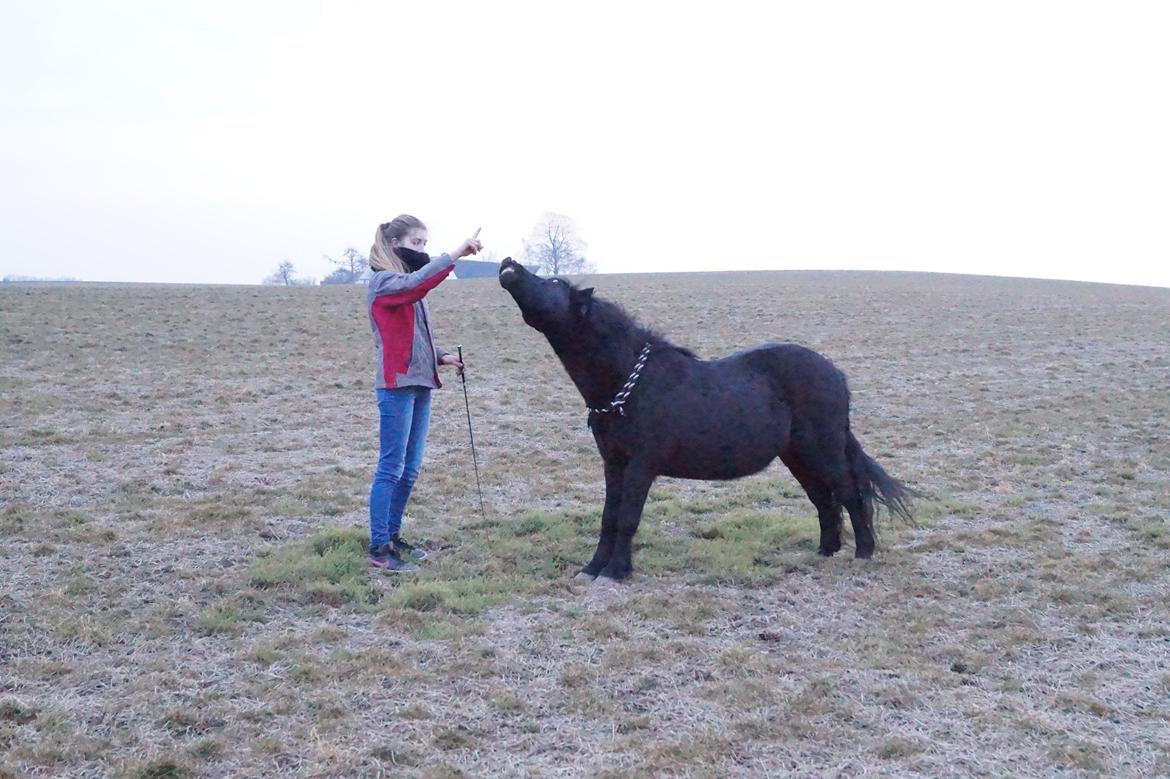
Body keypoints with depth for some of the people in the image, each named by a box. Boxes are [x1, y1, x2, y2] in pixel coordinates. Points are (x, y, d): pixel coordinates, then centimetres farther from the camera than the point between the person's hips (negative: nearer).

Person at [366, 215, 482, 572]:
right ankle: (379, 548, -4)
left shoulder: (409, 285, 19)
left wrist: (441, 356, 6)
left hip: (421, 384, 9)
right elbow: (419, 282, -30)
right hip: (397, 386, -9)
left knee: (410, 469, 11)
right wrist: (457, 253, -35)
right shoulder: (384, 282, -8)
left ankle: (393, 537, 20)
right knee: (391, 468, -7)